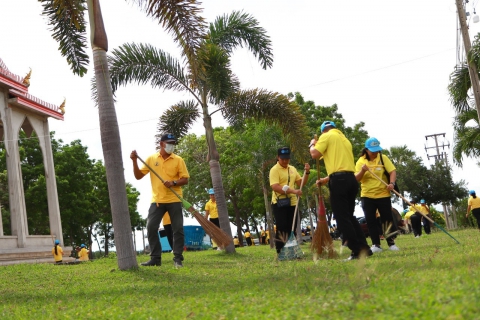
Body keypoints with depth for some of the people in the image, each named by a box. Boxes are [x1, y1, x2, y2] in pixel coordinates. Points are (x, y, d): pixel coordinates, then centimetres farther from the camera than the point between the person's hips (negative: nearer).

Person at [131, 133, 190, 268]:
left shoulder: (178, 160, 2)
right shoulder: (151, 159, 5)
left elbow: (185, 179, 0)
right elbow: (138, 176, 4)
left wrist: (174, 183, -18)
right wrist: (135, 161, -9)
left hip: (174, 200, -1)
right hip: (157, 200, 1)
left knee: (178, 229, -2)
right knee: (151, 228, -3)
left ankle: (178, 258, 6)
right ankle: (155, 258, 6)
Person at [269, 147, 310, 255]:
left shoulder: (292, 169, 14)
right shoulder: (274, 170, -9)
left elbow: (300, 182, 17)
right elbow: (275, 187, -21)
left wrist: (307, 172, 0)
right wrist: (293, 191, -29)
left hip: (292, 203, 7)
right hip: (279, 203, -7)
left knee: (292, 229, 9)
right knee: (282, 228, -9)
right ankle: (280, 252, -5)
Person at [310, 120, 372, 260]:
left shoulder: (327, 136, 2)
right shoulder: (344, 139, 26)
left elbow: (315, 154, -6)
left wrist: (312, 144, 15)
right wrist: (326, 179, 34)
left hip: (339, 180, -8)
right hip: (351, 179, 8)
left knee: (342, 218, -4)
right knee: (349, 216, 16)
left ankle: (357, 251, -6)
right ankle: (364, 248, 13)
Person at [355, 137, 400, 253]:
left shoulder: (383, 158, -2)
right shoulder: (361, 161, -1)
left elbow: (392, 171, -9)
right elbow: (356, 179, -6)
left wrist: (392, 183, -27)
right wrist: (362, 171, -26)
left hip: (383, 194, -1)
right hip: (367, 196, 1)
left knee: (388, 219, 1)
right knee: (371, 221, 1)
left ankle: (391, 243, 11)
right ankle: (376, 245, 7)